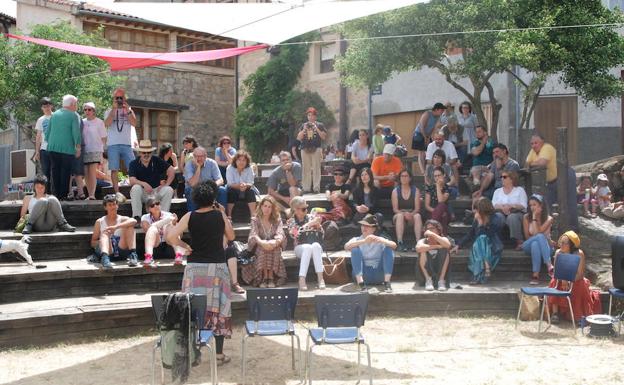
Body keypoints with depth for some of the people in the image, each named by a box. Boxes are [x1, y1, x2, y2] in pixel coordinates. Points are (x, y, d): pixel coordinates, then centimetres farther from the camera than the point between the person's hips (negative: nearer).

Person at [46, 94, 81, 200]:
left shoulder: (54, 115, 15)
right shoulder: (74, 116, -3)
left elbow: (47, 132, 18)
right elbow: (76, 133, -9)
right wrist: (78, 148, -5)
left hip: (52, 148, 5)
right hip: (67, 149, -5)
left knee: (55, 172, 8)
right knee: (65, 172, 0)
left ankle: (55, 194, 7)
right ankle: (63, 195, -2)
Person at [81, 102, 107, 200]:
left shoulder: (99, 122, 0)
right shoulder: (82, 122, 11)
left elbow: (104, 138, 2)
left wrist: (101, 148, -4)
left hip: (95, 150, -4)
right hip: (84, 151, 4)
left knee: (92, 173, -13)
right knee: (87, 174, 3)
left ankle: (92, 195, -16)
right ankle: (89, 195, 7)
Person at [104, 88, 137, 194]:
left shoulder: (129, 110, 13)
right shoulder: (109, 111, 9)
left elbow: (134, 123, -4)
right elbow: (107, 124, -10)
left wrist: (127, 110, -12)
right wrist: (114, 109, -12)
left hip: (127, 144, 1)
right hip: (113, 145, -1)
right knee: (114, 169, -2)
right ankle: (117, 192, 3)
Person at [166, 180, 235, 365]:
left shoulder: (190, 217, -3)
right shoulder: (219, 215, -3)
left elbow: (170, 236, -12)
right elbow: (231, 236, 11)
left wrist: (185, 247, 1)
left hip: (195, 267, 1)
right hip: (217, 267, -1)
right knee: (218, 309, 6)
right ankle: (219, 354, 9)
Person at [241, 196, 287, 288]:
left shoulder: (277, 220, 6)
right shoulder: (255, 220, 3)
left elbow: (280, 234, -13)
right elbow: (254, 235, -15)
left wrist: (275, 242, -38)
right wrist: (261, 242, -40)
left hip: (274, 247, 1)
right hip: (258, 250, -1)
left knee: (275, 247, -33)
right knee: (263, 248, -34)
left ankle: (271, 278, -31)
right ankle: (264, 278, -32)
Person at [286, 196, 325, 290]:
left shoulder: (312, 217, 11)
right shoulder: (291, 222, 7)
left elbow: (321, 237, 9)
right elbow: (295, 235, -16)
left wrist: (318, 226, -10)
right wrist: (309, 224, -20)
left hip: (316, 247, 1)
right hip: (300, 248, -1)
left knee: (315, 245, -34)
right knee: (308, 247, -36)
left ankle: (320, 278, -39)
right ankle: (302, 280, -41)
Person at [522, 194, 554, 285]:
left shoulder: (548, 219, -4)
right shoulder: (526, 217, 1)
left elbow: (537, 232, -17)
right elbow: (527, 237, -2)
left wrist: (534, 217, -13)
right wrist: (544, 240, -13)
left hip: (544, 247, -1)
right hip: (529, 246, 1)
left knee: (535, 244, -38)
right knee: (540, 236, -35)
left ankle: (535, 275, -48)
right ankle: (549, 265, -45)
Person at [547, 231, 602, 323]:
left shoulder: (579, 254, -17)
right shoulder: (558, 252, -7)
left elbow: (580, 274, -18)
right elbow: (556, 272, -5)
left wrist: (568, 281, -32)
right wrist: (563, 280, -25)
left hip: (576, 281, -3)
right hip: (561, 280, 3)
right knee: (555, 284, -27)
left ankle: (579, 315, -15)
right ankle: (555, 313, -26)